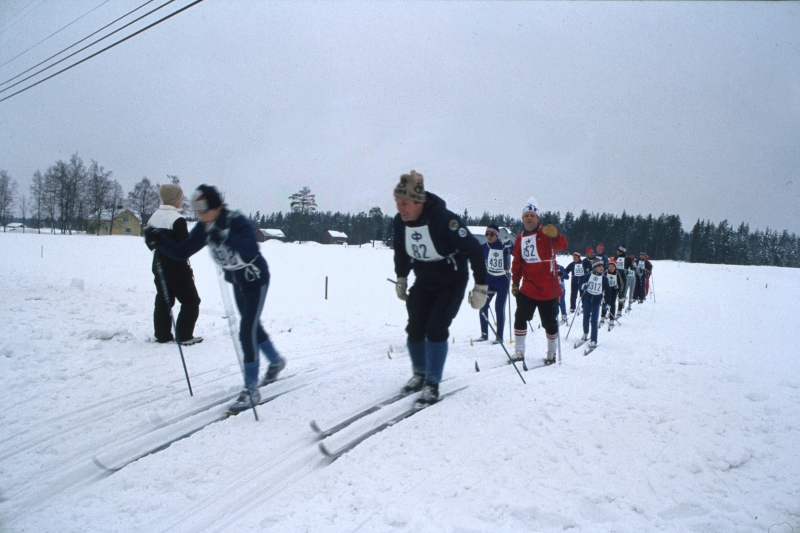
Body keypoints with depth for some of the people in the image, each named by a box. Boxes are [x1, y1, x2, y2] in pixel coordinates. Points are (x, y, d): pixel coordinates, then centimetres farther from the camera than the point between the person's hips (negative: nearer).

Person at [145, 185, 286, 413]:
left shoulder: (237, 222, -28)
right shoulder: (204, 229, -8)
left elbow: (251, 250, -44)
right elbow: (182, 252, -8)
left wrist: (225, 238, -55)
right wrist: (160, 240, -22)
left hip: (255, 280, -8)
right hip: (237, 282, 8)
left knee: (247, 332, -14)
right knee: (253, 326, 20)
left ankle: (251, 391, -7)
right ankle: (276, 362, 45)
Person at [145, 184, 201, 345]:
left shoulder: (154, 217, 8)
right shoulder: (177, 219, -18)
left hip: (159, 265, 8)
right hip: (177, 266, -8)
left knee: (163, 299, 15)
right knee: (191, 300, 1)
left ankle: (162, 335, 17)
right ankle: (185, 336, 0)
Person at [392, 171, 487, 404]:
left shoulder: (443, 219, -31)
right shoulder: (399, 222, -12)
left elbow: (474, 250, -25)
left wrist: (481, 286, -23)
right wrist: (401, 278, 15)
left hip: (452, 282, -5)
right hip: (424, 281, 5)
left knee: (436, 328, -15)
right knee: (414, 329, -1)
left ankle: (432, 383, -2)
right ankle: (419, 373, 23)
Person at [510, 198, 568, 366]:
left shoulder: (546, 234, -7)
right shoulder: (520, 238, 8)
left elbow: (562, 245, -27)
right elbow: (517, 263, 14)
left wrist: (555, 235, -47)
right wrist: (515, 283, 11)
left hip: (548, 289, -4)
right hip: (527, 288, 4)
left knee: (550, 322, 5)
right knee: (520, 318, -3)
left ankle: (552, 353, 23)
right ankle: (519, 353, 8)